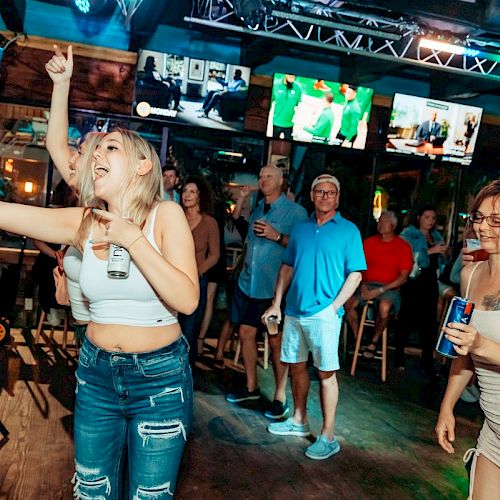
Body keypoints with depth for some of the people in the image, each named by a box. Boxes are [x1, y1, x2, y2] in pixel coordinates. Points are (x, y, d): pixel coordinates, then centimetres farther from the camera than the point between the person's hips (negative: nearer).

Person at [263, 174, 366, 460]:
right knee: (297, 365, 14)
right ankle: (299, 420, 31)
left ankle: (328, 436, 8)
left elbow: (355, 274, -5)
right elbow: (288, 268, 15)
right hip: (294, 310, 5)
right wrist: (277, 304, 9)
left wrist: (334, 307, -14)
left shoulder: (348, 230, -1)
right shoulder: (300, 228, 12)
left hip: (324, 313, -5)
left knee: (326, 372, -1)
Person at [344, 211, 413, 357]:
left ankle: (374, 341, -9)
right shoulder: (368, 242, 10)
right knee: (348, 303, -26)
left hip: (389, 287, -3)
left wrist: (380, 291, -12)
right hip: (367, 284, 3)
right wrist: (363, 285, -10)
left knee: (384, 307, -36)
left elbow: (403, 277, -3)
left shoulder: (403, 246, 1)